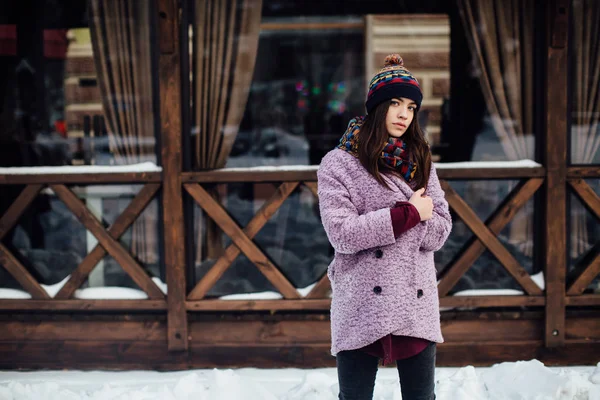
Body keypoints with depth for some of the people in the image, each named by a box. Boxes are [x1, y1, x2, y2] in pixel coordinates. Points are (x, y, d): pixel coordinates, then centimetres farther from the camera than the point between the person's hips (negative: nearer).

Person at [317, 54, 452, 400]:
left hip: (417, 304, 3)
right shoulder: (338, 164, -2)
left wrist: (383, 221, -12)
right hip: (361, 307, -3)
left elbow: (439, 231, 1)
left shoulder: (421, 163, 10)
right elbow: (342, 234, -14)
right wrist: (409, 213, -13)